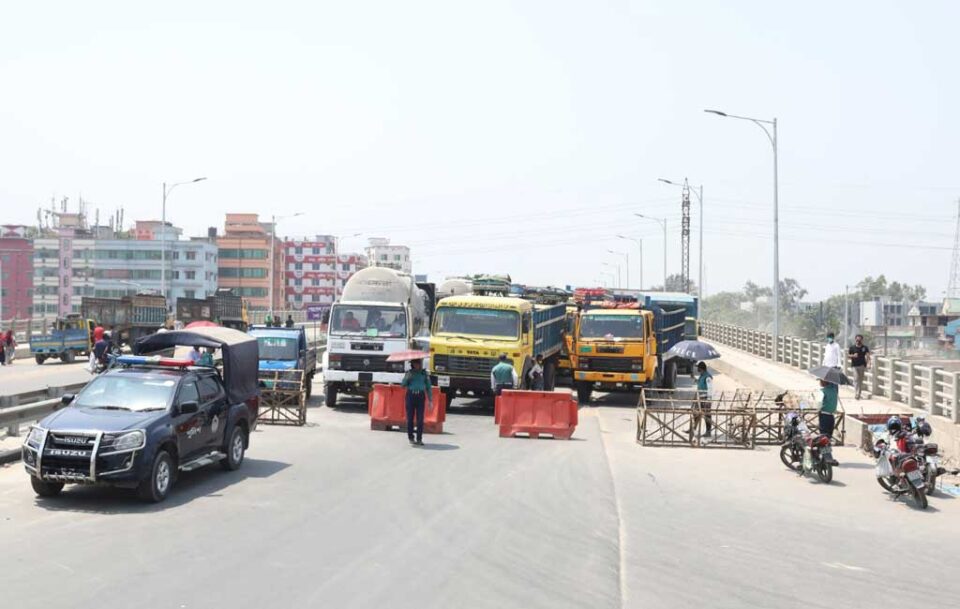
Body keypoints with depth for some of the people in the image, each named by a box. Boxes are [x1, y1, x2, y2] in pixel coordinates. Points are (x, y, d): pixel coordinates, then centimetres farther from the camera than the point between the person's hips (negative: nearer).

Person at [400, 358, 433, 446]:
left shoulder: (424, 373, 6)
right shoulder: (409, 373, 7)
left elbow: (428, 387, 8)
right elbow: (403, 385, -1)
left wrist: (430, 400, 3)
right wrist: (408, 377, -17)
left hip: (420, 397, -1)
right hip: (410, 396, 1)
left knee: (420, 419, -5)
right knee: (410, 418, 2)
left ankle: (419, 439, -1)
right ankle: (411, 438, 12)